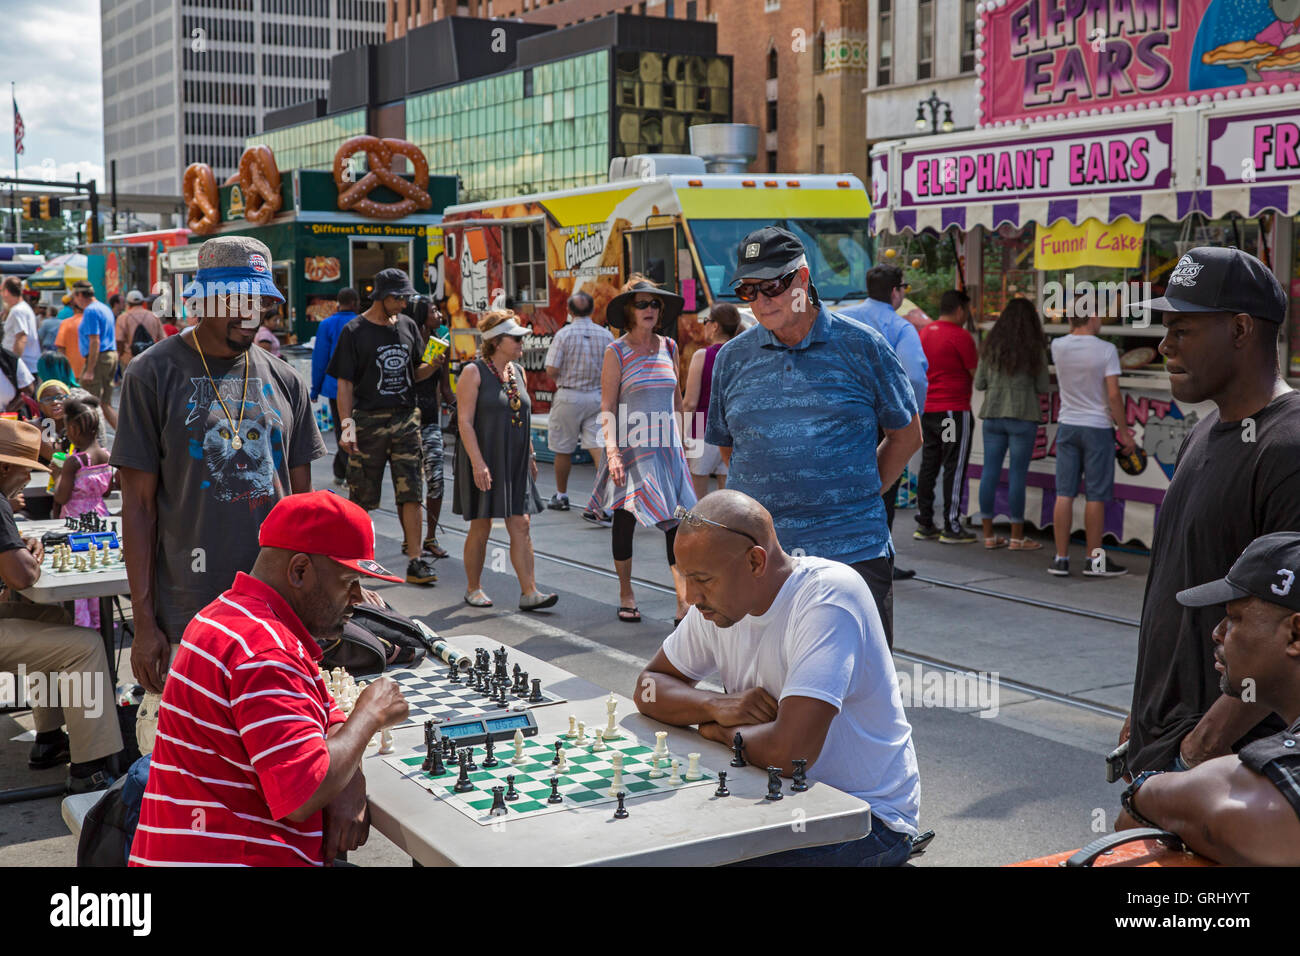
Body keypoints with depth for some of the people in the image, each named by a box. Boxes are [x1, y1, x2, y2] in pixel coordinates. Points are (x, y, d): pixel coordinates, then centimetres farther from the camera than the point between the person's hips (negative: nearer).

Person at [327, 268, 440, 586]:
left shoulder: (408, 326, 11)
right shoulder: (354, 331, -3)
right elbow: (345, 383, -5)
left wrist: (435, 364, -4)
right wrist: (347, 424, -14)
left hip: (406, 419, 4)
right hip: (369, 421, -4)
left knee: (411, 493, -2)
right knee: (361, 496, 2)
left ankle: (415, 560, -1)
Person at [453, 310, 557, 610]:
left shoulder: (518, 371, 11)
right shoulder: (473, 372, -9)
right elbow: (464, 421, -13)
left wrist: (530, 456, 17)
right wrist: (478, 463, -20)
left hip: (515, 462, 5)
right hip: (483, 461, -5)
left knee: (521, 526, -1)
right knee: (481, 528, 4)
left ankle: (529, 592, -2)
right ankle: (473, 588, 19)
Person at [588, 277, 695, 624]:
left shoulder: (669, 347, 9)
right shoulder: (616, 352, -3)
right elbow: (607, 408, -6)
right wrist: (612, 450, -16)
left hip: (666, 446, 3)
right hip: (631, 447, -3)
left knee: (677, 520, -5)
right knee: (625, 518, 4)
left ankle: (684, 602, -6)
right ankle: (625, 594, 21)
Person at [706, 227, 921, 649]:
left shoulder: (862, 346, 1)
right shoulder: (733, 358, 9)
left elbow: (907, 433, 9)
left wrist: (852, 498, 4)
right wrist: (773, 498, 8)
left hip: (853, 553, -2)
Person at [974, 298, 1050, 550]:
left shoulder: (990, 347, 3)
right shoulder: (1035, 351, -6)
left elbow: (979, 383, 5)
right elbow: (1043, 388, -2)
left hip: (993, 415, 4)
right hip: (1022, 417, -3)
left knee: (990, 472, 6)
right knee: (1017, 474, 0)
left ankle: (988, 534, 11)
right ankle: (1017, 537, 6)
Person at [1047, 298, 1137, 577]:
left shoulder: (1058, 346, 0)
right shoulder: (1106, 350, -11)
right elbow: (1113, 395, -12)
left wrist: (1075, 326, 21)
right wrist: (1124, 431, -5)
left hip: (1067, 426, 4)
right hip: (1097, 428, -4)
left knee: (1064, 493, 4)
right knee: (1095, 496, 2)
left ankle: (1061, 558, 5)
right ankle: (1094, 560, 9)